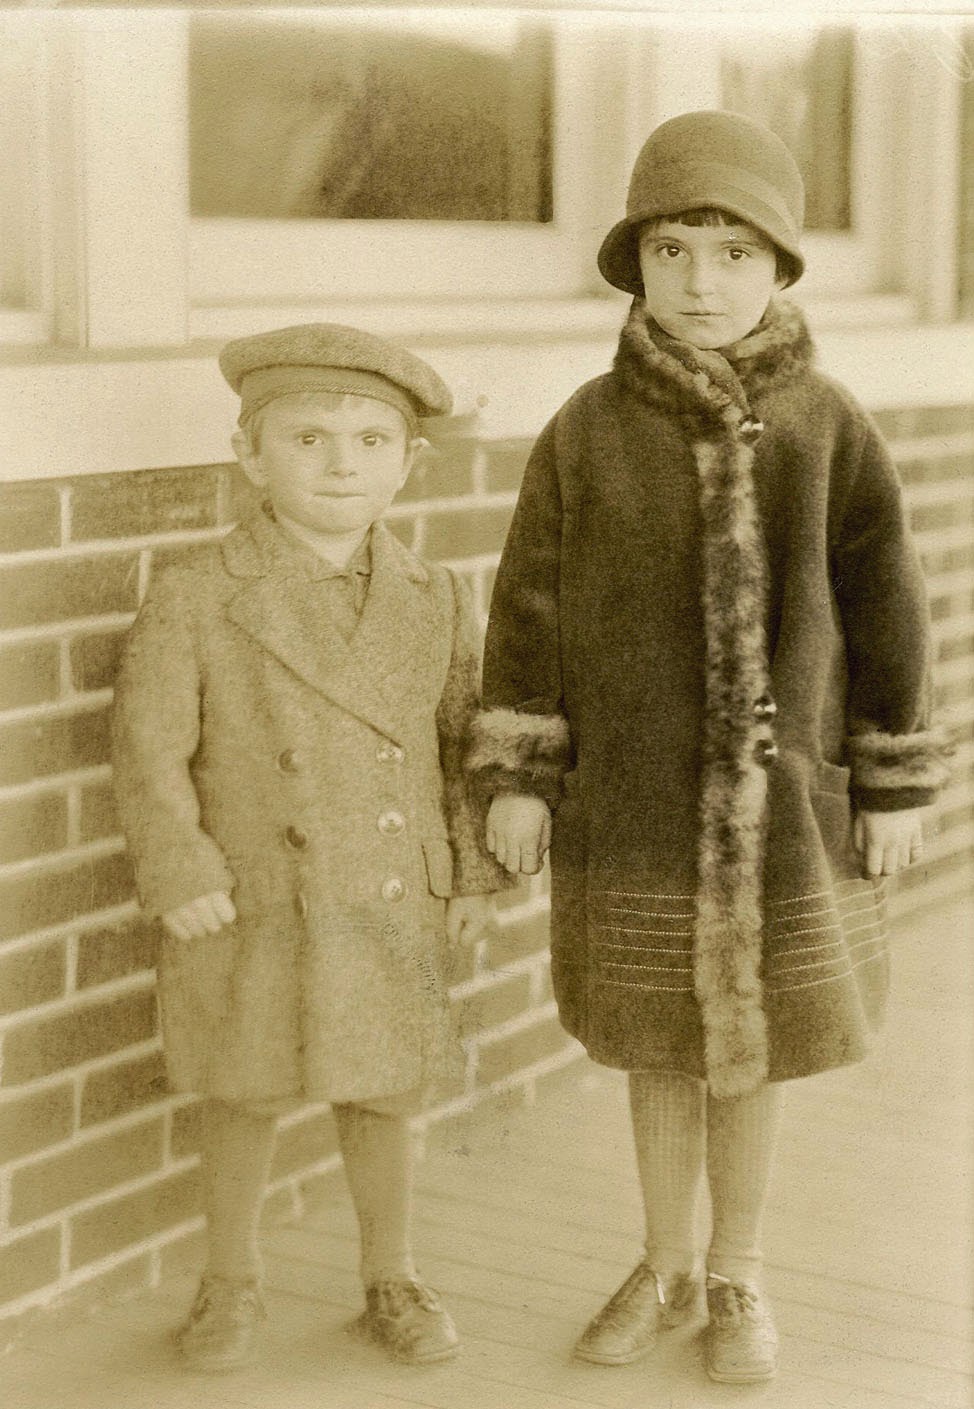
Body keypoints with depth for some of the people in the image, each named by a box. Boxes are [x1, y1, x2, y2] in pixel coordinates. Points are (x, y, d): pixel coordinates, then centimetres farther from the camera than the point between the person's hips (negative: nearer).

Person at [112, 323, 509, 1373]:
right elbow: (149, 746, -10)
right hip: (254, 913, -2)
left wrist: (475, 874, 5)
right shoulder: (195, 596, -10)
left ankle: (392, 1279, 34)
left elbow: (462, 740, 8)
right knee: (245, 1100, 12)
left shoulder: (433, 600, 1)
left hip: (394, 914, 2)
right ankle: (230, 1282, 33)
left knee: (380, 1098, 14)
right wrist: (181, 874, -15)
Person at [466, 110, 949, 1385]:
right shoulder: (587, 431, -5)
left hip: (782, 804, 0)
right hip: (629, 804, 1)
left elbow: (884, 610, -1)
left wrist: (896, 786, 1)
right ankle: (664, 1268, 35)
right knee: (657, 1050, 14)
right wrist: (515, 775, -2)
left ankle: (737, 1278, 33)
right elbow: (529, 604, 0)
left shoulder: (828, 429, -6)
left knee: (751, 1052, 11)